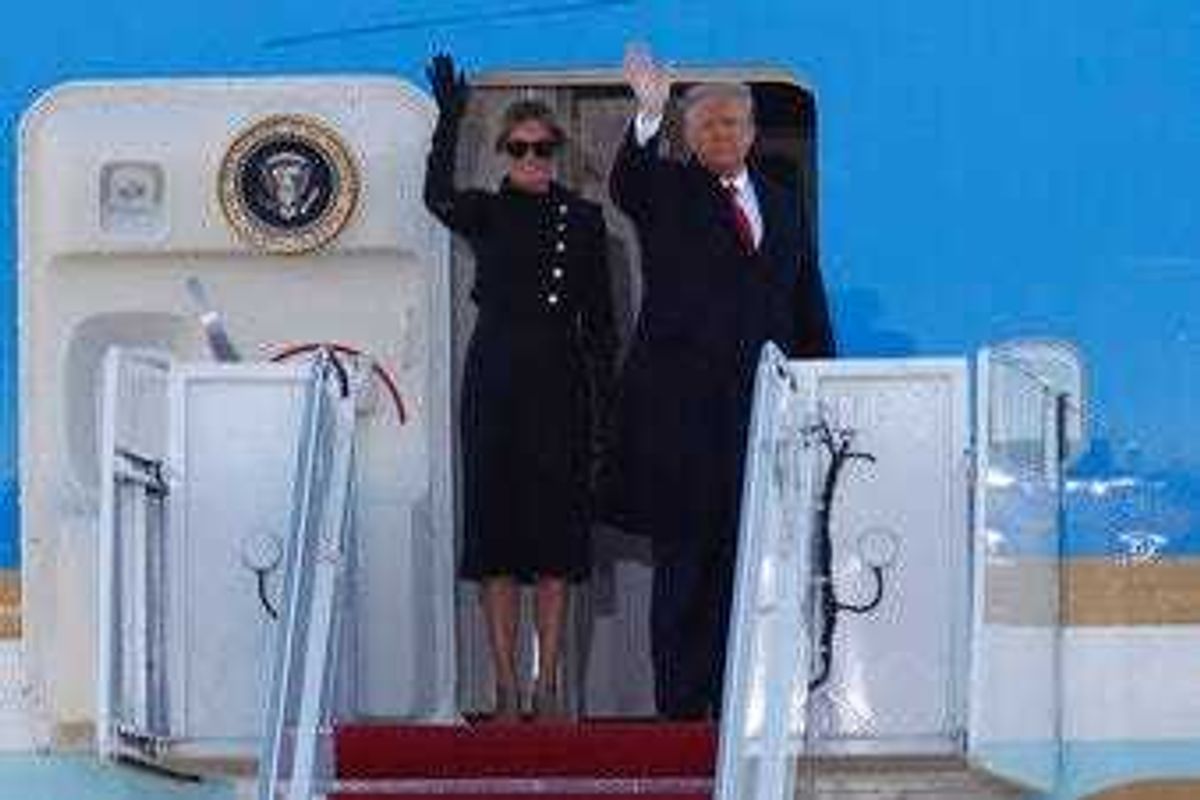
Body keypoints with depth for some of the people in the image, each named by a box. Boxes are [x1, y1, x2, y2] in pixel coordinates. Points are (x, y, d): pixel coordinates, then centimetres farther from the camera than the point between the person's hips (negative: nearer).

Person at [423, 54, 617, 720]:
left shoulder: (583, 220, 8)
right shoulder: (485, 214, 7)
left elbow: (599, 317, 7)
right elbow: (438, 197, -12)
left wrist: (604, 392, 0)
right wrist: (449, 117, -17)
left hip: (560, 388, 1)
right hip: (496, 383, -1)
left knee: (557, 536, -1)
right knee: (497, 528, -2)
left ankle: (547, 685, 3)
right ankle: (506, 686, 2)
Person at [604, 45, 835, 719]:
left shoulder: (783, 208, 19)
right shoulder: (667, 192, 6)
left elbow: (810, 309, 19)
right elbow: (627, 182, -19)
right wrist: (648, 115, -36)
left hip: (761, 410, 4)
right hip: (680, 410, -4)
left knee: (750, 557, 2)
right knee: (684, 557, -3)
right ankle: (681, 706, -1)